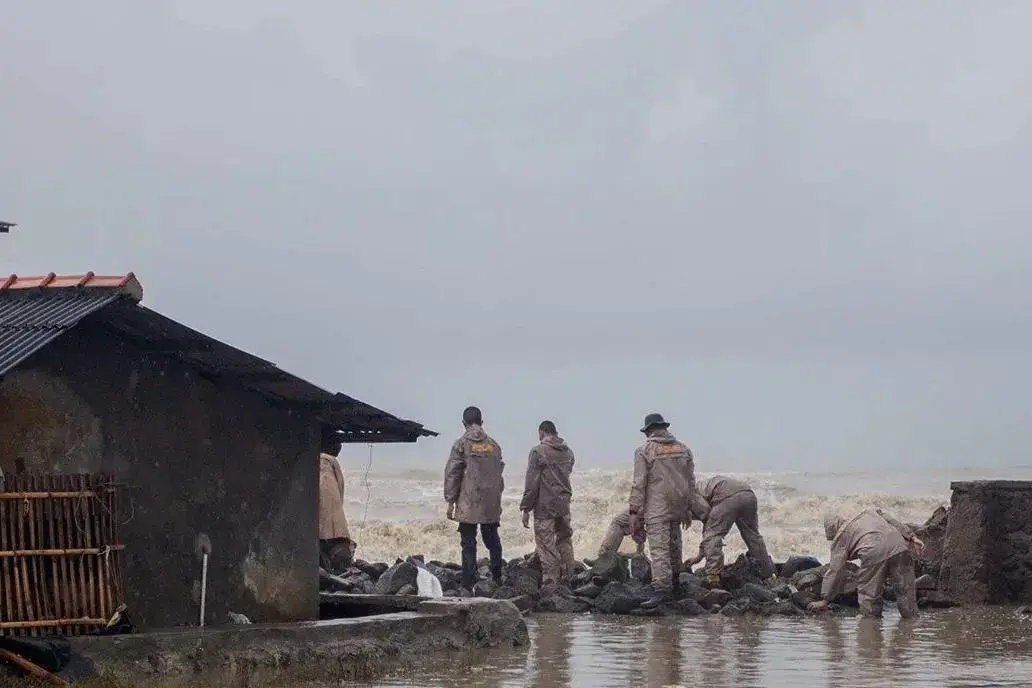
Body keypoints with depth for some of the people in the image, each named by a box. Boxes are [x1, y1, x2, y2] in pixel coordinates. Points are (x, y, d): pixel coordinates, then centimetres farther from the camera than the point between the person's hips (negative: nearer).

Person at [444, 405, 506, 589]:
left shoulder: (461, 444, -5)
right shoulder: (493, 445, 8)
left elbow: (452, 473, -7)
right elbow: (499, 472, 13)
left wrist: (450, 501, -3)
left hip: (468, 505, -4)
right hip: (492, 505, 4)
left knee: (468, 544, -2)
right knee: (493, 542, 15)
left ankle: (468, 585, -5)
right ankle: (497, 581, 18)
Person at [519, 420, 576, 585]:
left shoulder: (538, 452, -11)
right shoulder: (568, 452, 8)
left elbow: (531, 483, -11)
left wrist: (526, 509, -7)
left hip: (545, 506, -6)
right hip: (564, 504, 6)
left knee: (547, 546, -2)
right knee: (565, 542, 15)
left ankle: (550, 582, -3)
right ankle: (566, 579, 20)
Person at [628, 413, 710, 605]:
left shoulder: (644, 451, -4)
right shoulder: (683, 449, 10)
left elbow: (639, 483, -8)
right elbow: (691, 482, 11)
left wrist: (634, 511, -5)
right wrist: (694, 508, 18)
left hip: (656, 507, -5)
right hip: (679, 506, 5)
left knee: (659, 547, -12)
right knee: (674, 544, 20)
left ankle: (662, 588, -24)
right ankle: (674, 584, 31)